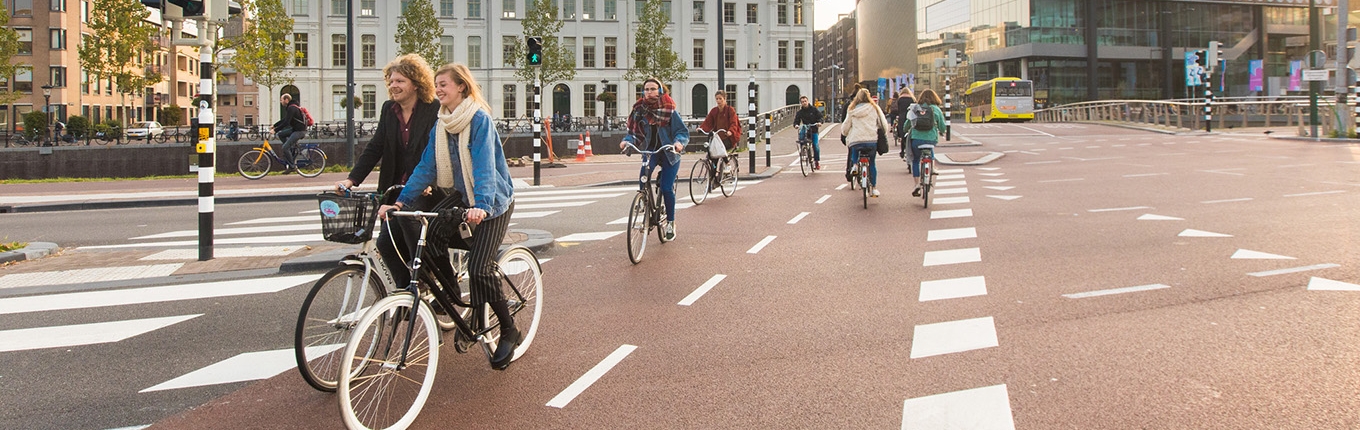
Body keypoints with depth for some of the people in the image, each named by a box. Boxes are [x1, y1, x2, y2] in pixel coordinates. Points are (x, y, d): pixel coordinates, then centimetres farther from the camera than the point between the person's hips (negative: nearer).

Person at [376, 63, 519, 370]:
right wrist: (401, 201, -6)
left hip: (492, 203, -8)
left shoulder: (479, 118, -16)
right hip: (461, 200, 8)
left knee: (478, 267, -17)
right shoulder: (441, 124, 6)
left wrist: (482, 205, -40)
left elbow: (484, 165, -27)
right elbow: (426, 166, 3)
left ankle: (509, 331, 2)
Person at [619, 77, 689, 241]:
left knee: (666, 188, -11)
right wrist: (627, 140, -19)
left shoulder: (669, 110, -10)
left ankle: (670, 222, 11)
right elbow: (633, 132, 2)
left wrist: (679, 142, -32)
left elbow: (683, 131, -11)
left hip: (669, 153, -2)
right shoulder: (639, 110, -1)